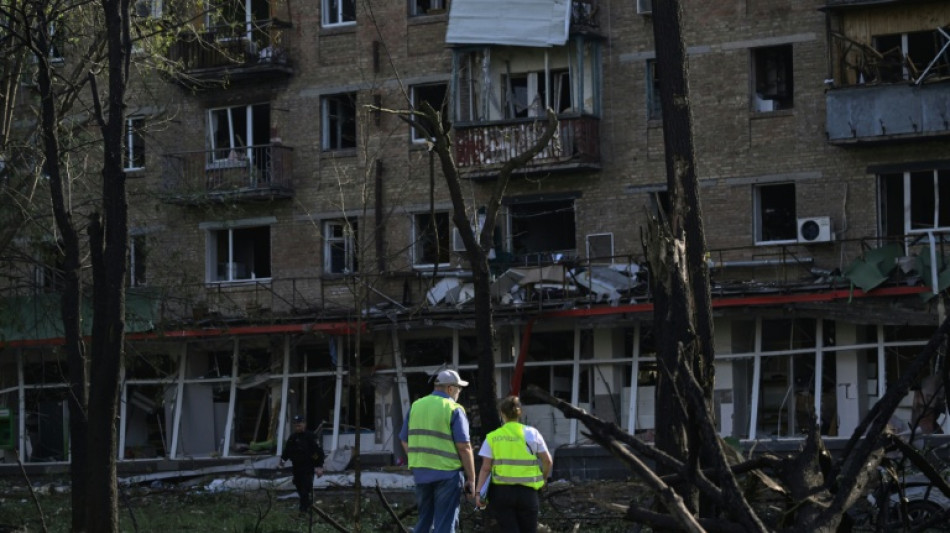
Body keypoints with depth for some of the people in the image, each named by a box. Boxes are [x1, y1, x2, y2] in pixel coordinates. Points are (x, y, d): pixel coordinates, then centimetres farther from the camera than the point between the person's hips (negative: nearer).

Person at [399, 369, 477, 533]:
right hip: (447, 473, -6)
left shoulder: (416, 406, 9)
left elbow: (404, 441, 12)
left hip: (420, 473, 6)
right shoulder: (454, 410, -8)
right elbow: (464, 447, -13)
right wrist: (471, 478, -7)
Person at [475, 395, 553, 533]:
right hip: (527, 491, 0)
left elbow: (485, 468, -4)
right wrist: (543, 479, 22)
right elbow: (548, 461, 5)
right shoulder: (531, 434, 3)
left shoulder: (492, 437, 1)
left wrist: (479, 492, -5)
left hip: (501, 490, 0)